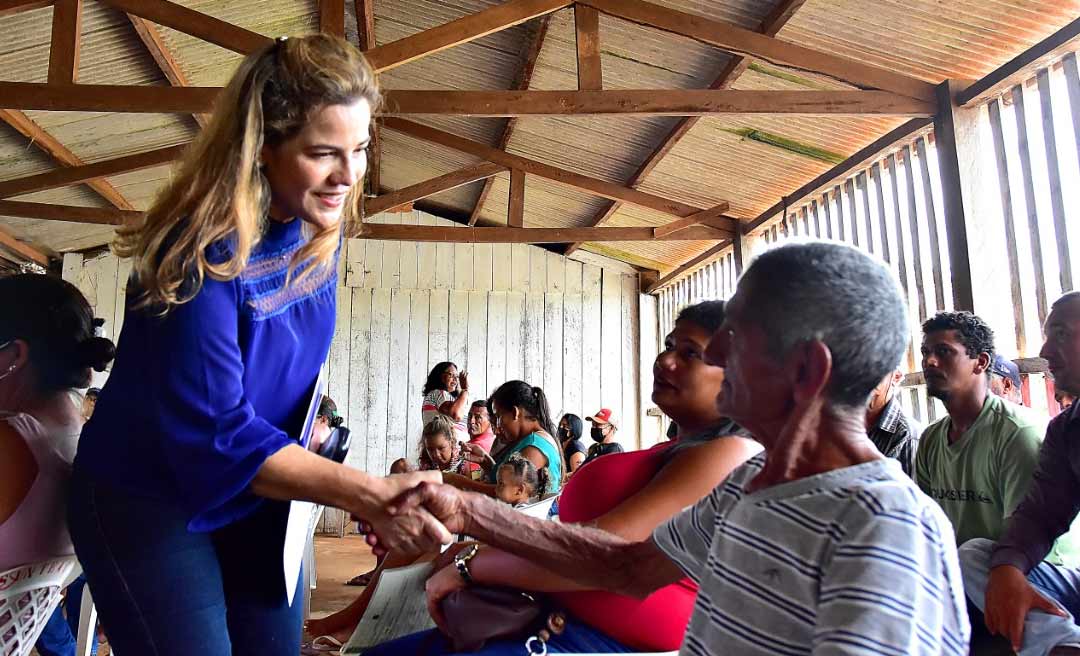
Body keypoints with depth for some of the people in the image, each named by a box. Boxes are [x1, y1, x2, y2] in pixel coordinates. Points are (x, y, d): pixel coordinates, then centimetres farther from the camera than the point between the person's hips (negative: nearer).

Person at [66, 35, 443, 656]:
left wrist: (305, 420, -7)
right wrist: (368, 494, -37)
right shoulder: (204, 255, -29)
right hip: (148, 502, -6)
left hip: (259, 496, 7)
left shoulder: (320, 236, -7)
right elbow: (215, 435, -31)